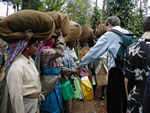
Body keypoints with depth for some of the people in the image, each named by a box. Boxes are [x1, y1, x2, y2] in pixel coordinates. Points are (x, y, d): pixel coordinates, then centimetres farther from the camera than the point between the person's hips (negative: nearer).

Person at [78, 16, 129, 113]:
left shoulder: (109, 35, -4)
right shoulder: (128, 33, 11)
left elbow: (93, 53, -4)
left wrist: (80, 65, 5)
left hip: (117, 71, -6)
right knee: (125, 102, 19)